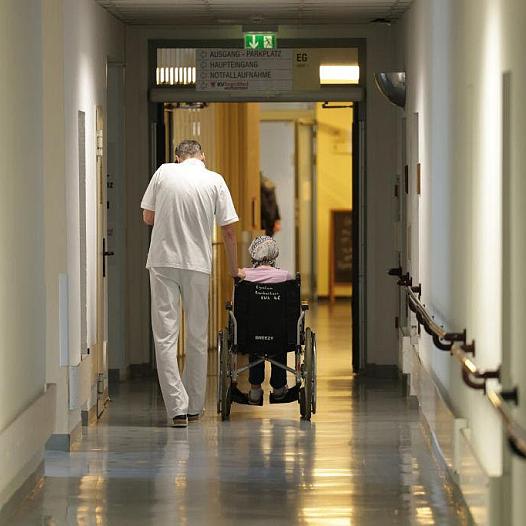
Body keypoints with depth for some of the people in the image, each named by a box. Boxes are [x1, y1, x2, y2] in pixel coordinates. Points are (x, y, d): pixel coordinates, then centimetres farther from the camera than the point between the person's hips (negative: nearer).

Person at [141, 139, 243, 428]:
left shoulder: (164, 172, 3)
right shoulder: (215, 180, 3)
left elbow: (148, 217, 8)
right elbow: (229, 231, 4)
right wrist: (234, 270, 16)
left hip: (162, 262, -1)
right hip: (198, 264, 1)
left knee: (165, 336, -1)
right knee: (197, 337, 12)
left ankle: (178, 407, -10)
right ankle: (194, 406, 19)